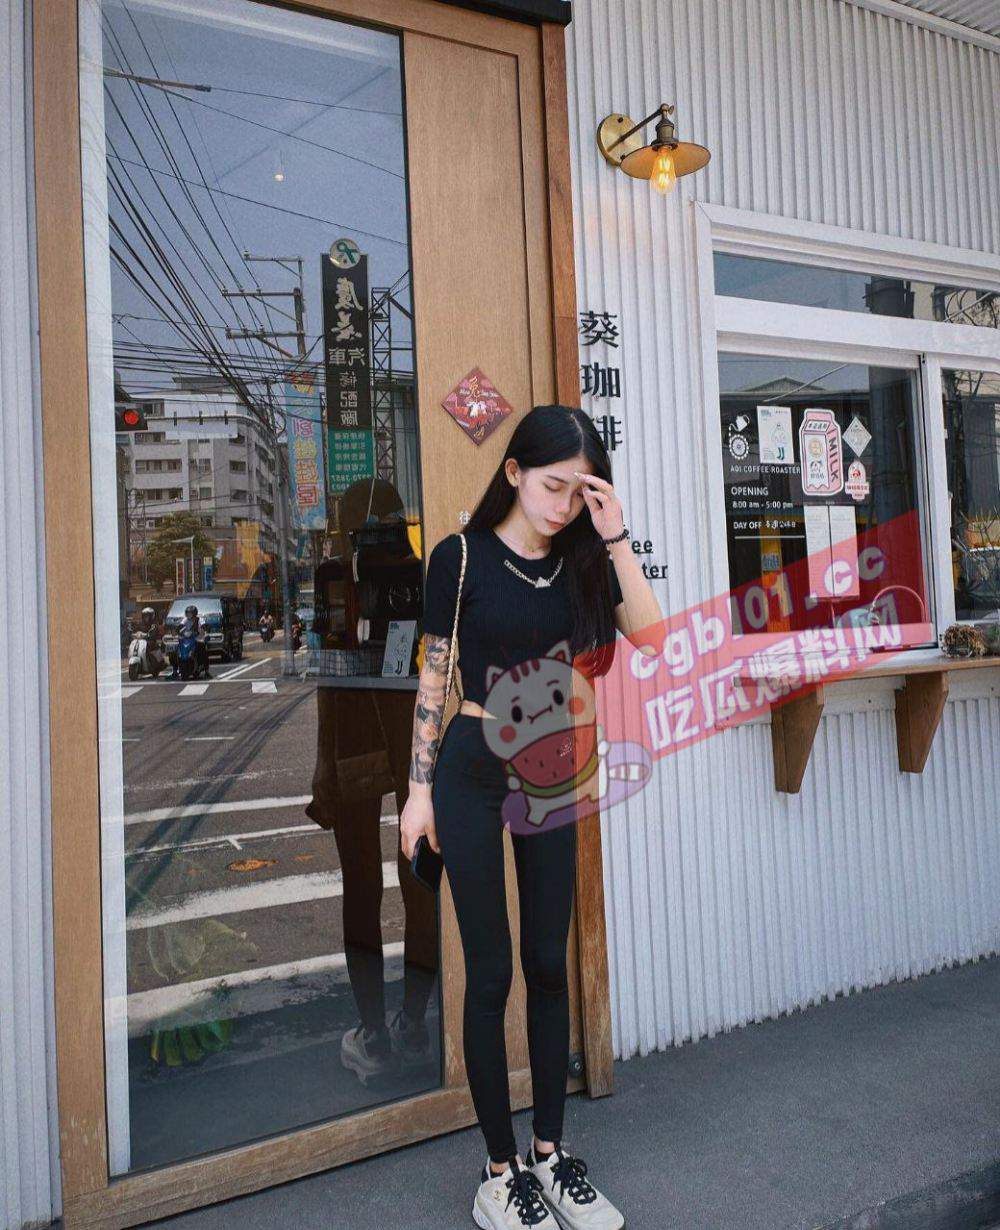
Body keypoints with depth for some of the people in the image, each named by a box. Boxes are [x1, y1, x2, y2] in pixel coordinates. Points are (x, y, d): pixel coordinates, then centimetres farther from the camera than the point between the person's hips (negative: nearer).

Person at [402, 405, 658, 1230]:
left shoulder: (581, 561, 3)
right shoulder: (462, 557, -7)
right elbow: (433, 676, -4)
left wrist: (615, 539, -14)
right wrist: (419, 788, -4)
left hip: (552, 772, 4)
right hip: (475, 768, -4)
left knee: (550, 962, 12)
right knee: (492, 970, 4)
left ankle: (550, 1150, 30)